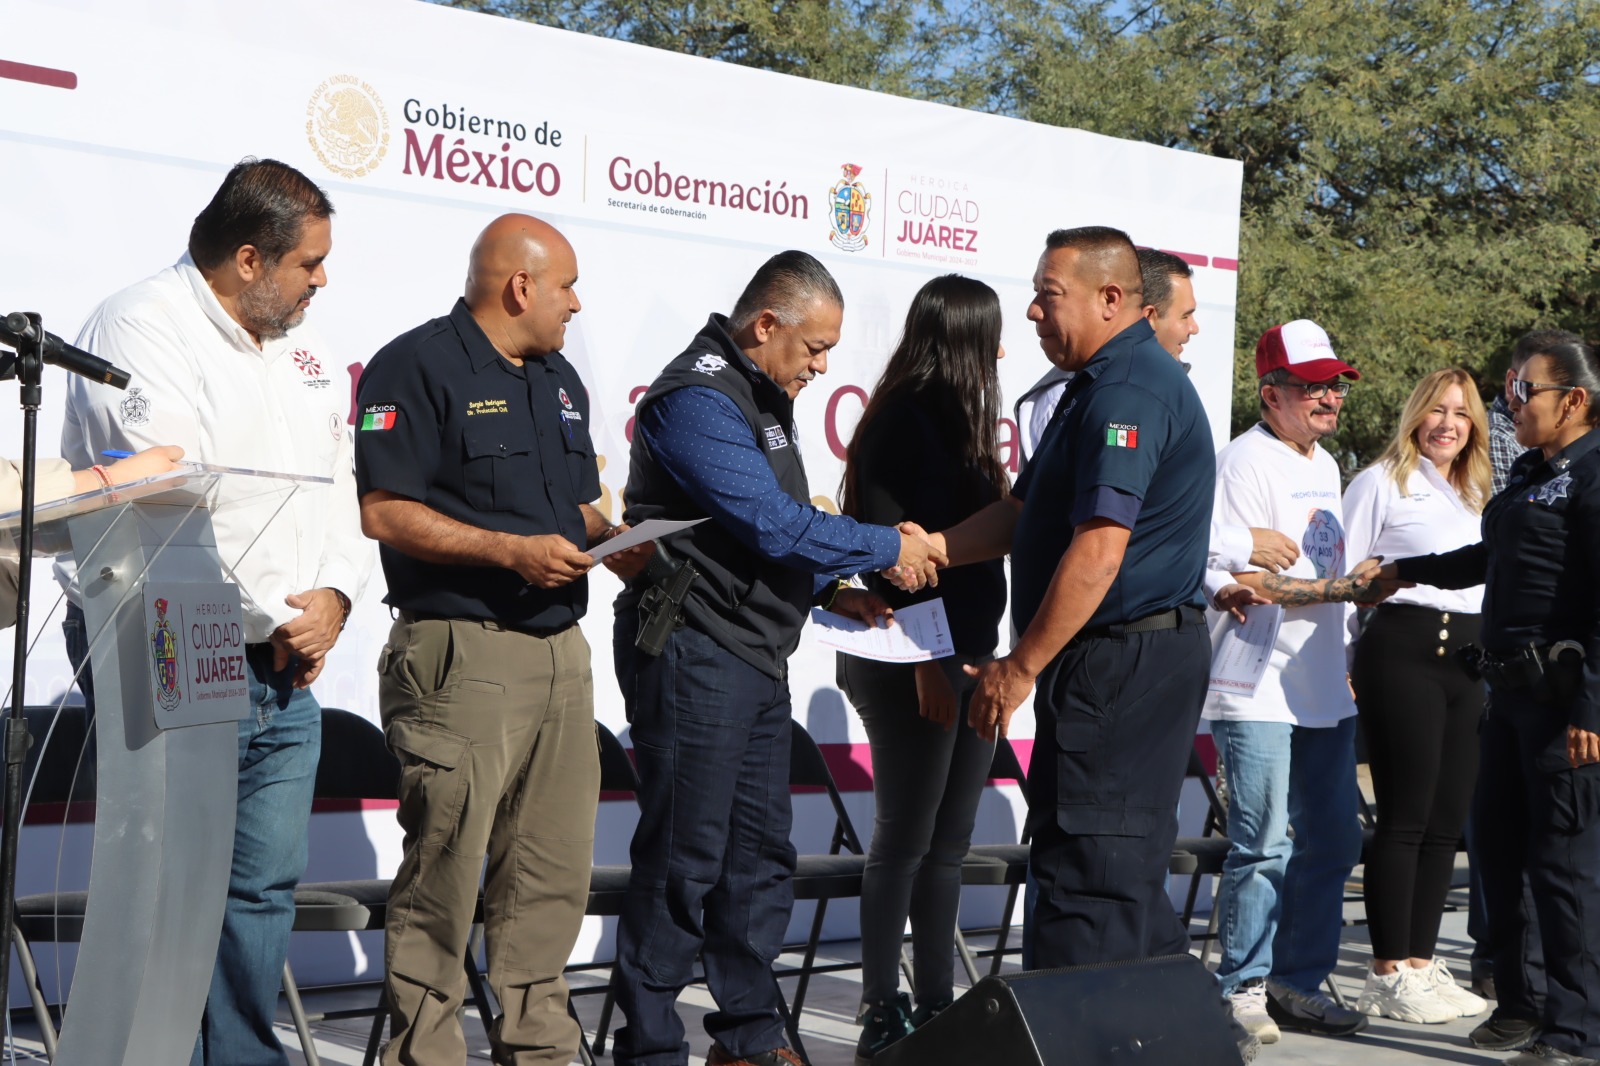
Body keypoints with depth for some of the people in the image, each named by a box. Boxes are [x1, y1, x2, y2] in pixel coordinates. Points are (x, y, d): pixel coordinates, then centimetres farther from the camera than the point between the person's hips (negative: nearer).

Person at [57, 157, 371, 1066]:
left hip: (286, 671, 8)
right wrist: (275, 620, -12)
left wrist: (333, 599, -1)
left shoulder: (302, 345, 15)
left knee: (268, 887, 9)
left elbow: (339, 487, 17)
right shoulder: (142, 330, -11)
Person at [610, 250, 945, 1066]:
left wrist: (830, 591, 10)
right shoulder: (697, 401, -16)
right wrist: (888, 549, -12)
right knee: (684, 858, -5)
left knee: (760, 854, 13)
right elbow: (772, 523, -22)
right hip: (693, 654, -10)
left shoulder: (761, 398, 17)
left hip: (754, 658, 10)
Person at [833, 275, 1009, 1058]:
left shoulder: (953, 420, 15)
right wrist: (925, 658, -21)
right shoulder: (904, 423, -11)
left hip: (968, 654, 9)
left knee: (949, 842, 10)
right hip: (910, 661, -8)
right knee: (905, 839, -3)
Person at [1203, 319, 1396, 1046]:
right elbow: (1243, 581, -19)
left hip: (1322, 691, 9)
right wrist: (1343, 588, -19)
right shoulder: (1247, 463, -12)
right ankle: (1242, 988, 7)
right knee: (1262, 847, -6)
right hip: (1257, 692, -9)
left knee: (1333, 842, 11)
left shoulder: (1324, 466, 17)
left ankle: (1297, 983, 21)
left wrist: (1364, 584, 10)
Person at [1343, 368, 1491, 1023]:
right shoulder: (1382, 483, 2)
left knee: (1447, 820, 5)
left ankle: (1420, 962, 12)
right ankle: (1388, 975, -2)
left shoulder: (1476, 497, 21)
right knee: (1406, 818, -7)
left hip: (1468, 656, 6)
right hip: (1403, 649, -6)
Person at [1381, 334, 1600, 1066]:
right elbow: (1491, 560, 36)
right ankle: (1517, 1002, 26)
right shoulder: (1531, 474, 19)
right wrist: (1406, 571, 47)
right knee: (1498, 843, 14)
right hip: (1512, 689, 10)